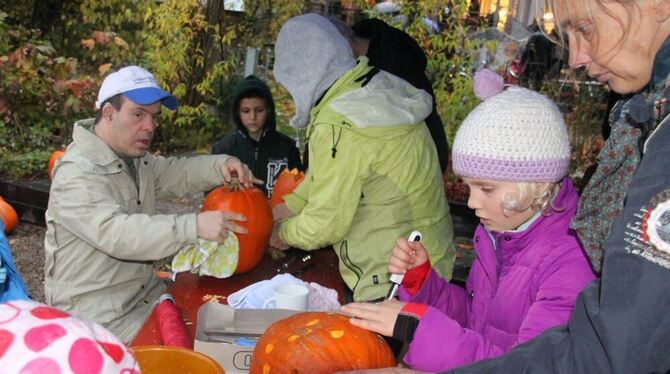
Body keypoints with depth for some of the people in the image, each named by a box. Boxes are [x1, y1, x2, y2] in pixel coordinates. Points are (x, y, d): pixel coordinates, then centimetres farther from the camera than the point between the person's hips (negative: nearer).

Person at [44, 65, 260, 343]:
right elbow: (115, 232, -35)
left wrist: (222, 166, -7)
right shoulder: (77, 175, -22)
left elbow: (176, 173, 16)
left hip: (145, 292, 9)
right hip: (97, 316, -8)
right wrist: (194, 226, -45)